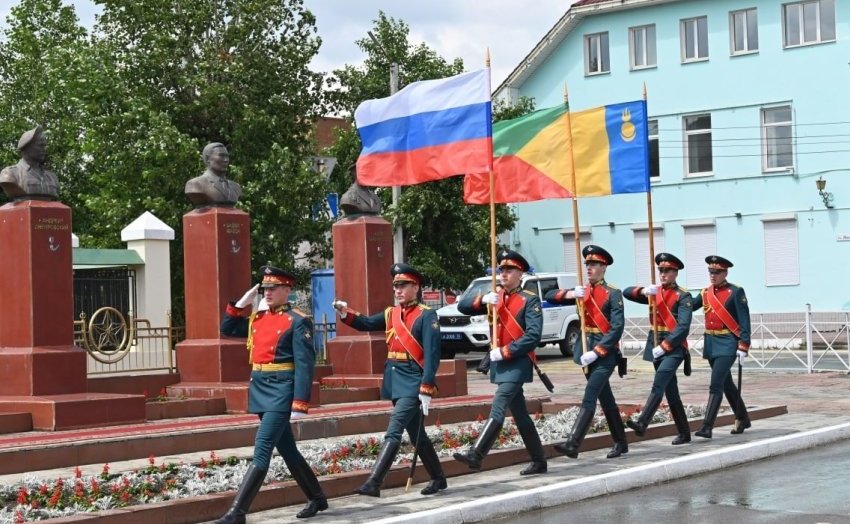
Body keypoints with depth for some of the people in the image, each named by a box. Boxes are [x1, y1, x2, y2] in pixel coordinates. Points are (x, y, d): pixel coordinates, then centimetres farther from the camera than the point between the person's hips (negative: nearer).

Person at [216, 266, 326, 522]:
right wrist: (241, 303, 9)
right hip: (260, 389, 8)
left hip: (281, 391, -8)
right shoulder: (257, 318, 12)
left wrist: (300, 404, -20)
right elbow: (227, 329, 24)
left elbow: (305, 365, -13)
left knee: (262, 449, -12)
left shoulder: (298, 321, -9)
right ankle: (317, 498, 30)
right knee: (287, 450, 15)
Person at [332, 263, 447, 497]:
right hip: (395, 381, 8)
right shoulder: (391, 314, 12)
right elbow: (365, 323, 16)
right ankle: (438, 478, 28)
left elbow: (432, 355, -15)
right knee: (416, 434, 15)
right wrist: (345, 312, -6)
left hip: (413, 382, -8)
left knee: (393, 431, -15)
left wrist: (426, 390, -21)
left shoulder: (426, 315, -9)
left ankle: (374, 483, -19)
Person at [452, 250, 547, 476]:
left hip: (517, 363, -7)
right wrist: (482, 300, -11)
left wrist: (505, 352, -19)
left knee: (497, 410, -18)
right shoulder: (496, 298, 12)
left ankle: (476, 455, -27)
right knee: (520, 415, 12)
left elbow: (534, 335, -16)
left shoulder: (530, 300, -6)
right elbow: (463, 306, 8)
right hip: (500, 363, 7)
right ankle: (539, 461, 21)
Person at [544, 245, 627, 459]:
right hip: (587, 349, 7)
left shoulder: (613, 294, -8)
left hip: (605, 351, -7)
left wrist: (596, 352, -22)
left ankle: (573, 444, -24)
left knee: (589, 397, -16)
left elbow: (617, 328, -15)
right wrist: (569, 294, -15)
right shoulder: (582, 292, 11)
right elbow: (550, 296, 5)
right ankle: (620, 442, 25)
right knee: (605, 398, 14)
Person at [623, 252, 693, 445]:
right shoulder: (654, 293, 13)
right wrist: (643, 291, -14)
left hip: (674, 347, -7)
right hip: (655, 345, 7)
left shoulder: (683, 296, -6)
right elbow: (627, 292, 5)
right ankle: (684, 433, 18)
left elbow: (683, 327, -15)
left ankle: (642, 424, -33)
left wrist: (664, 346, -20)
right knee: (670, 391, 10)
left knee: (658, 385, -22)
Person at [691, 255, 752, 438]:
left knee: (716, 385, -14)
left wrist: (743, 346, -15)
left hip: (727, 343, -7)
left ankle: (707, 426, -16)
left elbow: (744, 320, -10)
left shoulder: (735, 292, -7)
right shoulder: (705, 293, 11)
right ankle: (742, 418, 33)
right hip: (711, 343, 7)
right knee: (727, 384, 17)